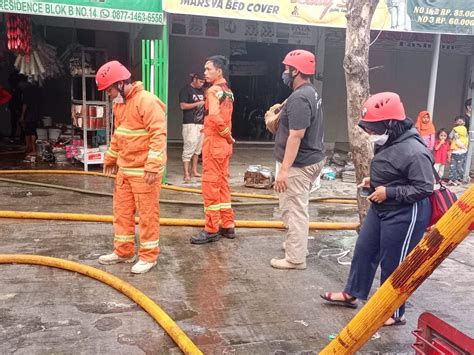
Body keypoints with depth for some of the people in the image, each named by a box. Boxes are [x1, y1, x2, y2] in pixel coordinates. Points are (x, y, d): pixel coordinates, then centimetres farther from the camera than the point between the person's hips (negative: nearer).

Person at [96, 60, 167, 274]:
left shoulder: (147, 101, -17)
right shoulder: (119, 103, 13)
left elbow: (158, 135, -23)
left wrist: (153, 166, -27)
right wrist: (111, 158, 28)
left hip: (144, 171, -9)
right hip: (124, 169, 9)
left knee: (147, 214, 1)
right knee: (122, 211, 16)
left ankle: (148, 256, 14)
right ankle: (123, 251, 30)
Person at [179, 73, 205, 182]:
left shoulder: (201, 91, 18)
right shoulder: (185, 90, -4)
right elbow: (183, 106, -14)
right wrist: (197, 104, -14)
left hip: (201, 123, 7)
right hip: (190, 124, -7)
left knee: (198, 148, 8)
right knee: (189, 147, -11)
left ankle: (194, 171, 16)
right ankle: (187, 173, -10)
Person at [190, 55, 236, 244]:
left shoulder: (213, 90, -14)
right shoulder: (228, 91, 13)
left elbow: (215, 118, -26)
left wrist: (228, 136, -13)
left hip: (214, 142, -9)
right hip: (224, 143, 9)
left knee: (210, 186, -2)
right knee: (222, 184, 14)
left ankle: (212, 229, 5)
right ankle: (227, 225, 21)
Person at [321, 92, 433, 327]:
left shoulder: (414, 151, -25)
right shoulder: (386, 144, 4)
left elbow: (424, 188, -23)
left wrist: (388, 192, -23)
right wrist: (372, 182, 3)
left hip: (405, 215, -9)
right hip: (380, 209, 10)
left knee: (394, 264, 4)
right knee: (364, 250, 18)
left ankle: (394, 313, 25)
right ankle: (351, 294, 36)